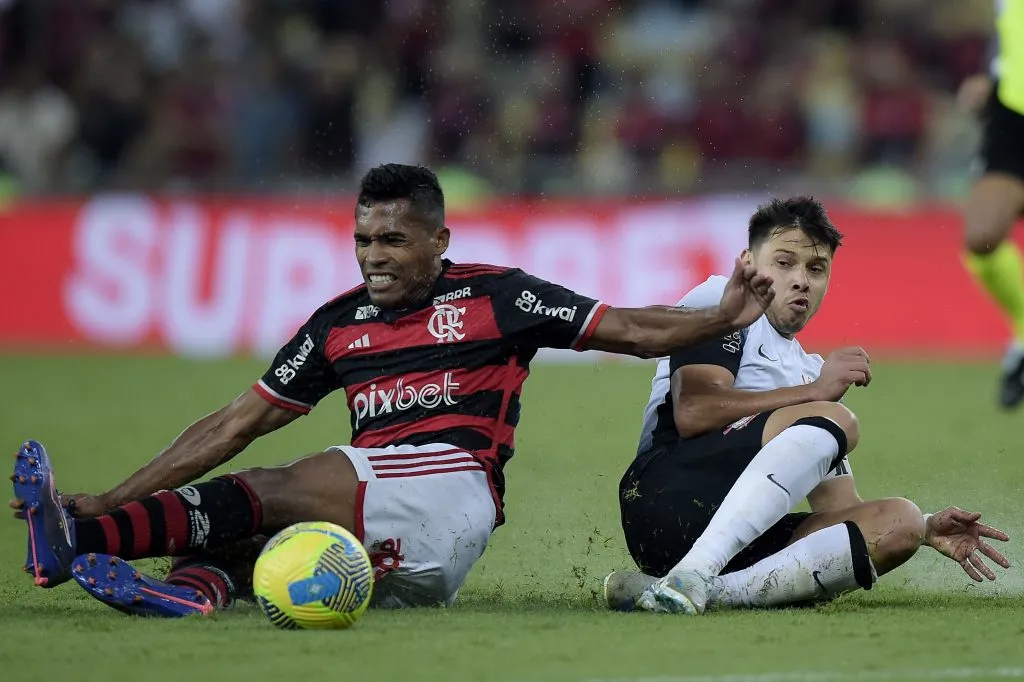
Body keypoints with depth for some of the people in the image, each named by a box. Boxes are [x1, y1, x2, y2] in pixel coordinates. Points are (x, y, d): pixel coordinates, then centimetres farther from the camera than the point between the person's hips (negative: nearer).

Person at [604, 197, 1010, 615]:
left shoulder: (810, 371, 31)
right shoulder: (720, 300, 10)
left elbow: (840, 508, 25)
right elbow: (692, 412, -10)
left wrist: (927, 530, 7)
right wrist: (814, 391, -7)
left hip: (747, 542, 7)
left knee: (899, 521, -13)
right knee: (833, 421, -23)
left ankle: (716, 592, -34)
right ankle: (690, 576, -41)